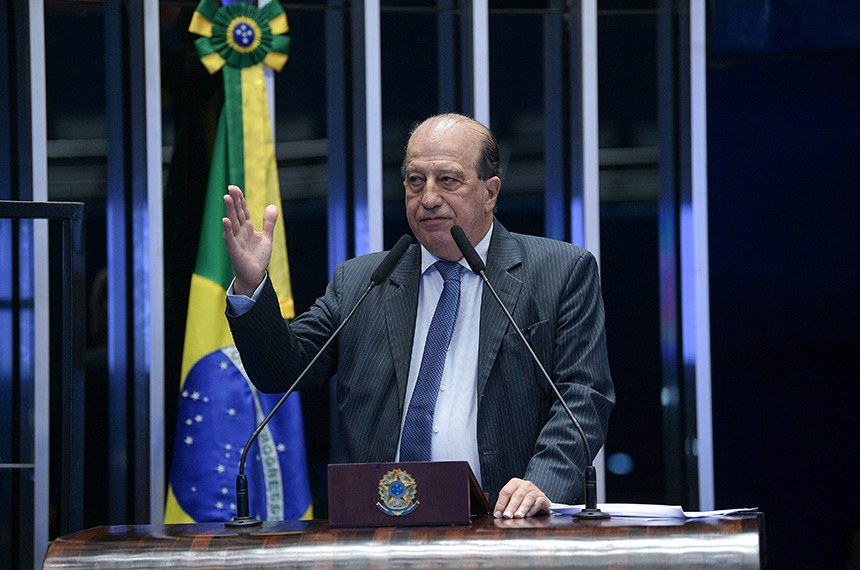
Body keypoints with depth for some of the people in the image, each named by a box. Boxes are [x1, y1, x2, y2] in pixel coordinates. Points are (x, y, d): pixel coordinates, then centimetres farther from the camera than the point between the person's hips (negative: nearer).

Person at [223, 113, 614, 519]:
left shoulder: (565, 272, 8)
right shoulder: (357, 283, 17)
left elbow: (584, 395, 0)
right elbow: (280, 371, 15)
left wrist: (543, 485, -17)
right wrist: (250, 287, -2)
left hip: (502, 525, -2)